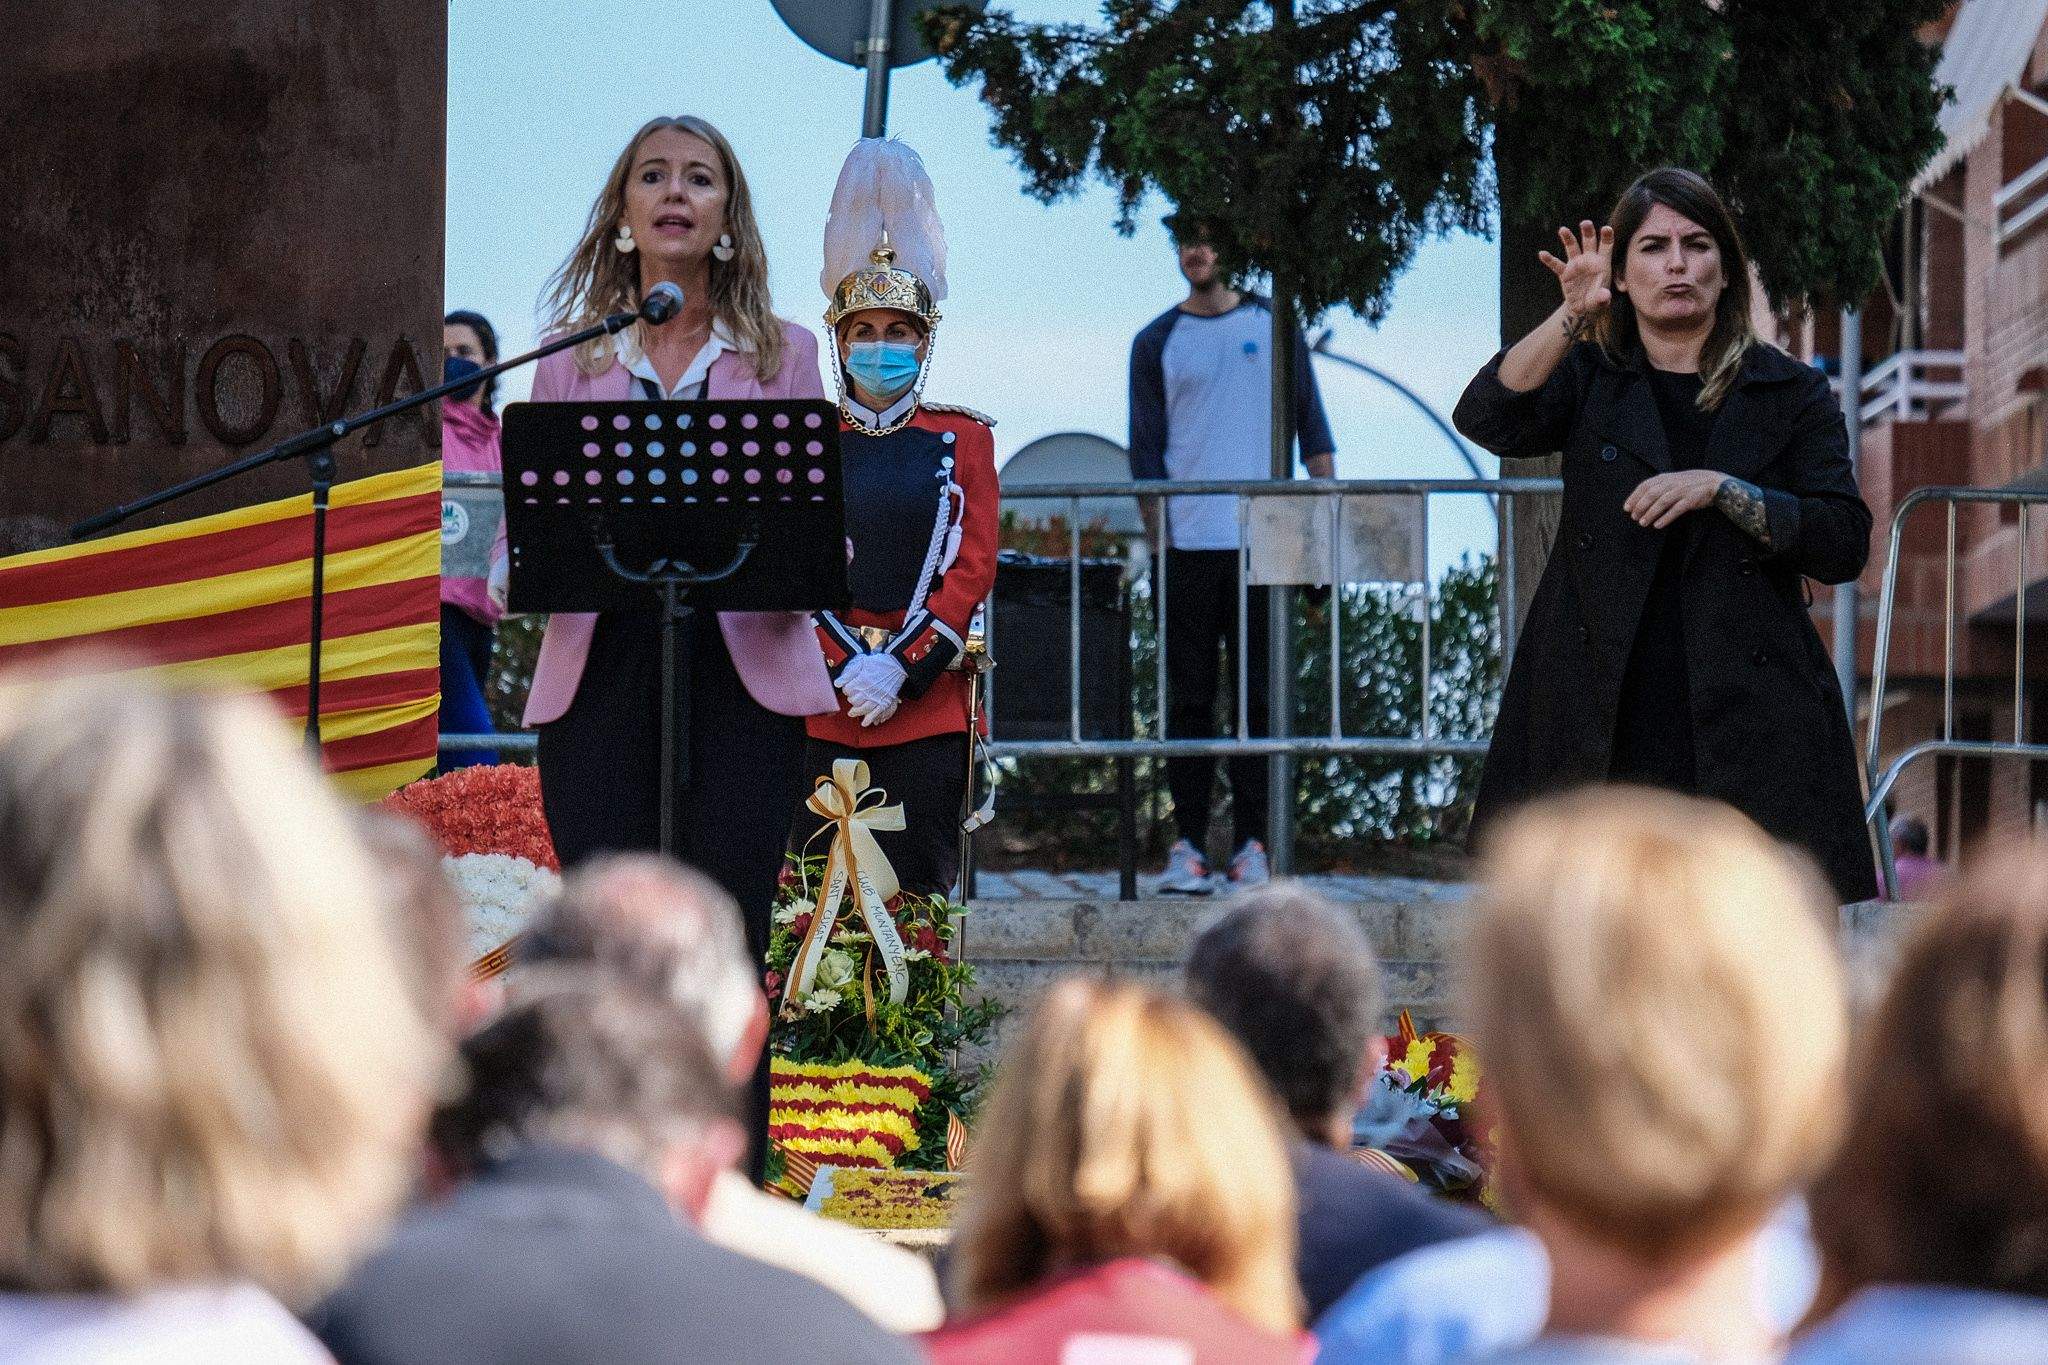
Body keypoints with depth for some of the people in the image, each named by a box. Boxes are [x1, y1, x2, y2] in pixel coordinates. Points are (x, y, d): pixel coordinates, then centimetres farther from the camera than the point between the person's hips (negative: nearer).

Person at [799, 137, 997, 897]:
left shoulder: (963, 439, 8)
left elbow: (973, 569, 1)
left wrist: (899, 669, -11)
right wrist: (846, 670, -12)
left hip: (929, 696, 0)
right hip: (820, 703, 1)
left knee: (921, 892, -3)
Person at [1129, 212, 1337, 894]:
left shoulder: (1273, 327, 10)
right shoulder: (1156, 343, 9)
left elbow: (1313, 429, 10)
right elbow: (1146, 452, 7)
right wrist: (1157, 535, -3)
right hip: (1188, 548, 0)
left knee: (1260, 695, 0)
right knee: (1189, 697, 0)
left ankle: (1252, 844, 3)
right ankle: (1188, 844, 2)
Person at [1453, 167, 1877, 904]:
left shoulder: (1791, 393, 9)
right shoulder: (1590, 378, 11)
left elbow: (1844, 544, -1)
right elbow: (1486, 420, -9)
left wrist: (1722, 490, -13)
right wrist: (1575, 315, -20)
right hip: (1601, 725, 1)